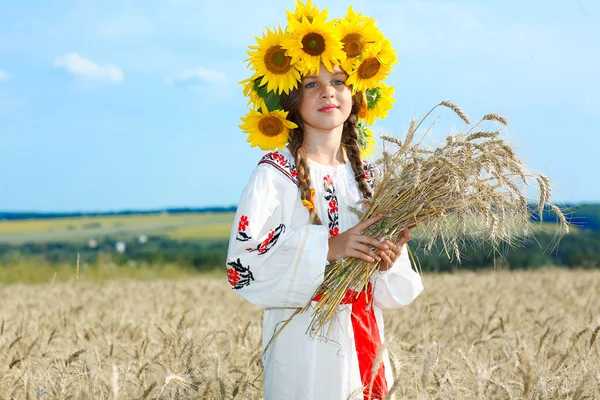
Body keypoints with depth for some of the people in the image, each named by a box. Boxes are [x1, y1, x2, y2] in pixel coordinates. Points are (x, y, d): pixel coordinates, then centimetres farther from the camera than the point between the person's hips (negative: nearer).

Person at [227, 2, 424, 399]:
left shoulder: (367, 176, 8)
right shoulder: (276, 173, -7)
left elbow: (395, 291, 11)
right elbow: (243, 261, -19)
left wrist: (389, 259, -12)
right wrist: (326, 248, -26)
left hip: (364, 345, 5)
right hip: (304, 348, -5)